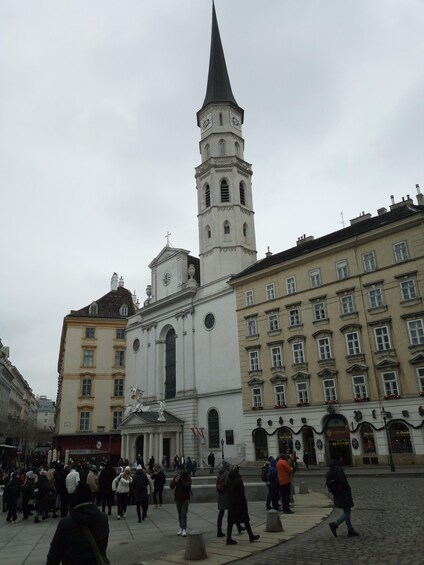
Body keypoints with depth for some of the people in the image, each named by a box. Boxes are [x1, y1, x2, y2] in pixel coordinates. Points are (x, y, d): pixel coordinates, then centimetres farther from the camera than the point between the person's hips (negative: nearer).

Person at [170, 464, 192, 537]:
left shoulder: (187, 477, -9)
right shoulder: (176, 477, 4)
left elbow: (188, 486, -21)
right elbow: (171, 486, -2)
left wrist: (181, 481, -28)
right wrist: (175, 481, -19)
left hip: (185, 498, -5)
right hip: (178, 498, 5)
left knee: (184, 514, -9)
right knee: (180, 514, 13)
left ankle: (184, 529, -8)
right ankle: (181, 528, 23)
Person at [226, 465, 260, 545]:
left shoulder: (229, 481, 2)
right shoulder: (239, 480, -15)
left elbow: (228, 492, 8)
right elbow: (242, 493, -15)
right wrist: (245, 504, -9)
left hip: (231, 504, 5)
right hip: (239, 503, -5)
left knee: (230, 521, 7)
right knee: (246, 520, 9)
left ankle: (229, 539, 6)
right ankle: (251, 536, 19)